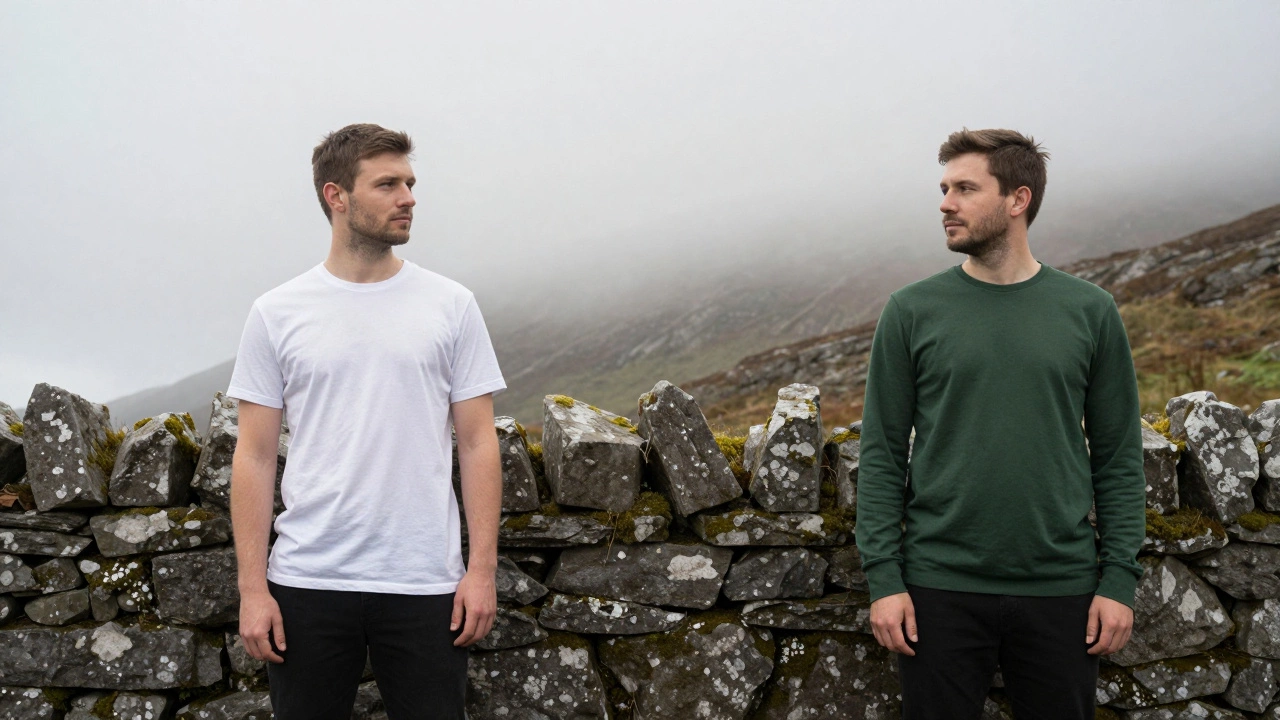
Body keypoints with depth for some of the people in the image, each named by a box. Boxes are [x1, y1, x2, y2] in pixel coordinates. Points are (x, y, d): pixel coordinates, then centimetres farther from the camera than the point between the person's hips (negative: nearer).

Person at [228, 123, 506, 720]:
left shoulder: (451, 305, 3)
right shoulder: (277, 313, 2)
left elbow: (477, 442, 3)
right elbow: (256, 455, 2)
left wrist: (482, 567, -5)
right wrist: (252, 587, -4)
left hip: (425, 583, 0)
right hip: (308, 582, 0)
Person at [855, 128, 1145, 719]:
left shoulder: (1089, 311, 3)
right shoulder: (912, 312, 1)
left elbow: (1119, 458, 5)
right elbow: (882, 455, 0)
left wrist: (1120, 579, -2)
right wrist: (884, 578, -6)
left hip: (1059, 590, 1)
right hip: (942, 588, 0)